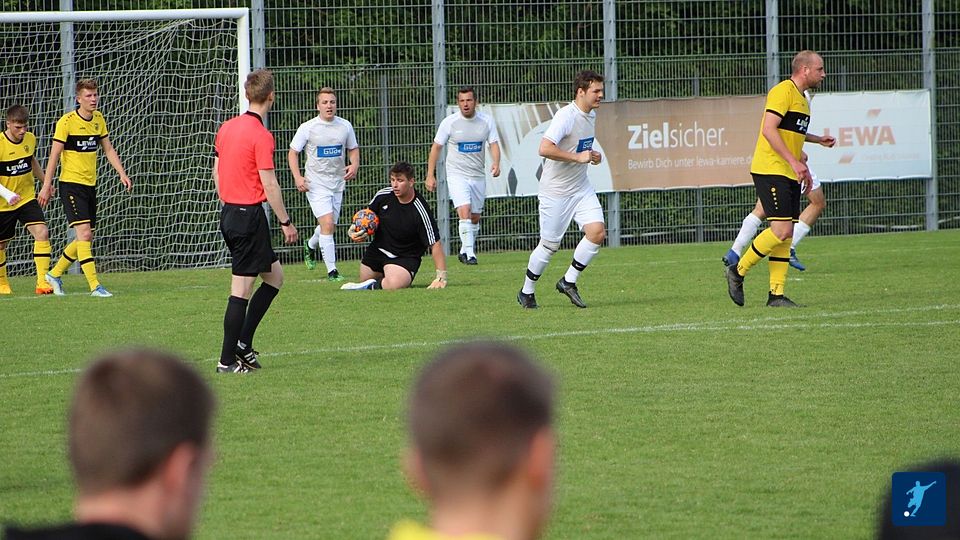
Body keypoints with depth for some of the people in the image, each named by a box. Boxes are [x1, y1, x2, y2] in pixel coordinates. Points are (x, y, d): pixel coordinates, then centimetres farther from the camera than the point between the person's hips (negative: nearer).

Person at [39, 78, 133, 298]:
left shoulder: (99, 119, 8)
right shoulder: (67, 122, -11)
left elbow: (108, 149, 16)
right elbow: (54, 155, -10)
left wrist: (122, 174, 4)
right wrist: (46, 186, -12)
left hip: (90, 185, 7)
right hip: (71, 184, -7)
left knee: (86, 239, 10)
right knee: (84, 234, -15)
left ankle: (55, 274, 26)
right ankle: (94, 286, -16)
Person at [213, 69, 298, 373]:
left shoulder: (226, 128, 8)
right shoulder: (261, 136, -16)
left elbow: (216, 170, 16)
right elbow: (269, 184, -16)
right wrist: (286, 222, -9)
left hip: (229, 213, 9)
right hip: (250, 216, -9)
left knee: (274, 276, 18)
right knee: (241, 289, -4)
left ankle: (242, 344, 14)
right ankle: (228, 361, -1)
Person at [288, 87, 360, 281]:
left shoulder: (345, 126, 3)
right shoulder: (307, 128, -8)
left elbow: (353, 149, 17)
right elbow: (293, 152, -1)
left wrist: (354, 165, -5)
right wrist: (298, 177, -13)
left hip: (337, 183, 5)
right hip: (316, 183, -5)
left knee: (329, 226, 15)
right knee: (327, 224, -17)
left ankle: (310, 246, 48)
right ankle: (332, 271, -12)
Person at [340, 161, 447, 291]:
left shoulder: (420, 211, -23)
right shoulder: (383, 195, -8)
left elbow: (435, 244, -22)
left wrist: (441, 277, -29)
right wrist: (354, 230, -9)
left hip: (405, 257, -6)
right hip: (377, 250, 6)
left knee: (394, 285, -35)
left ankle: (373, 286, -5)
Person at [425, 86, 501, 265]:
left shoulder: (486, 121, 0)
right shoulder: (449, 122, -6)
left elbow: (494, 144, -1)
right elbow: (436, 147, 1)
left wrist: (496, 164, -21)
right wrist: (430, 175, -2)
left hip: (478, 176, 4)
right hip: (457, 175, -4)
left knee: (475, 217, 10)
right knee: (464, 211, -21)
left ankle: (464, 251, 29)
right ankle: (469, 254, -22)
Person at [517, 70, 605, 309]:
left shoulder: (591, 115, 8)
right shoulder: (566, 116, -21)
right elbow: (545, 148, -33)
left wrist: (592, 155, 8)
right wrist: (578, 157, -27)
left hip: (581, 188, 7)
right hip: (556, 191, -7)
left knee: (597, 232, -10)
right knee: (549, 245, 1)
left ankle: (569, 282, 5)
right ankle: (527, 292, 20)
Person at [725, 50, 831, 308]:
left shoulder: (802, 99, 20)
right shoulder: (783, 91, -11)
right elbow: (769, 130, -21)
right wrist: (794, 162, -24)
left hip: (789, 175, 10)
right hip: (770, 170, -10)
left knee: (786, 233, 4)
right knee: (781, 230, -16)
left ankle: (776, 294, 4)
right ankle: (738, 271, -2)